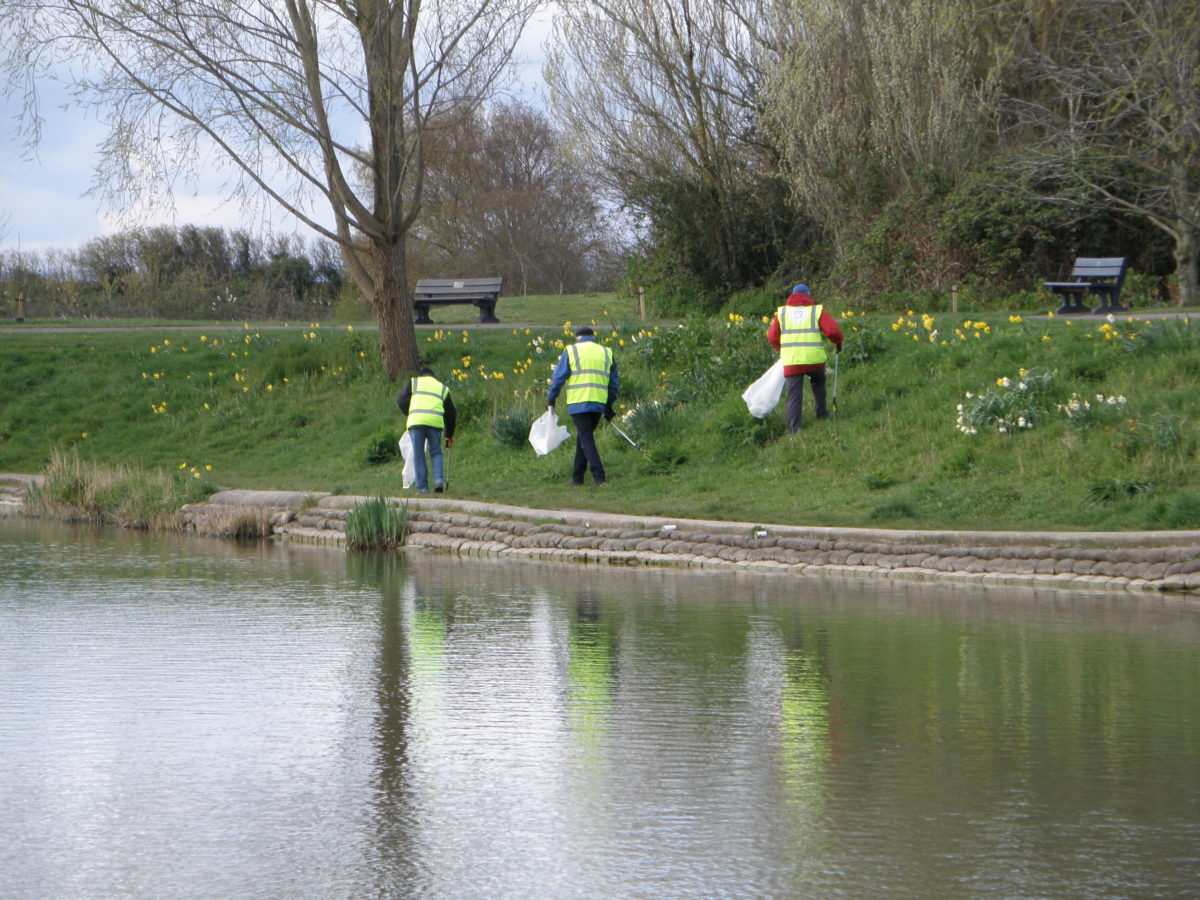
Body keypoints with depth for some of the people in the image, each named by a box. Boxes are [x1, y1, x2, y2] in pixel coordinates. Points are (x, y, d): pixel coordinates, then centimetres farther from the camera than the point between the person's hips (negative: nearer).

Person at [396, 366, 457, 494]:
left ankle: (422, 487, 2)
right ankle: (439, 481, -4)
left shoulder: (413, 382, 19)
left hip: (416, 421, -2)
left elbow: (401, 401, 13)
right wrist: (450, 434, 37)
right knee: (436, 453, 15)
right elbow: (451, 413, 27)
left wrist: (409, 413, 33)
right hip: (435, 422, 2)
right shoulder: (443, 388, 25)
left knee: (418, 456, 5)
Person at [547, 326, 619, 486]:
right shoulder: (606, 353, 15)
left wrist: (551, 399, 9)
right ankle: (577, 476, 18)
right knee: (583, 437, 16)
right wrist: (609, 405, 25)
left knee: (586, 438, -5)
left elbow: (558, 378, 0)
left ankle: (599, 476, -18)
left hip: (578, 403, -4)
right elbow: (614, 383, 17)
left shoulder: (571, 352, 3)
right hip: (599, 404, 4)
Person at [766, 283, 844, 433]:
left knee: (794, 394, 2)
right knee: (818, 382, 29)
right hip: (814, 359, 0)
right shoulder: (817, 311, 5)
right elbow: (832, 330, -5)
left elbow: (772, 337, 13)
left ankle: (793, 428, -4)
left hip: (791, 361, 1)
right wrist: (838, 342, 15)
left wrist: (781, 349, 31)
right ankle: (821, 413, 30)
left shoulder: (782, 312, 12)